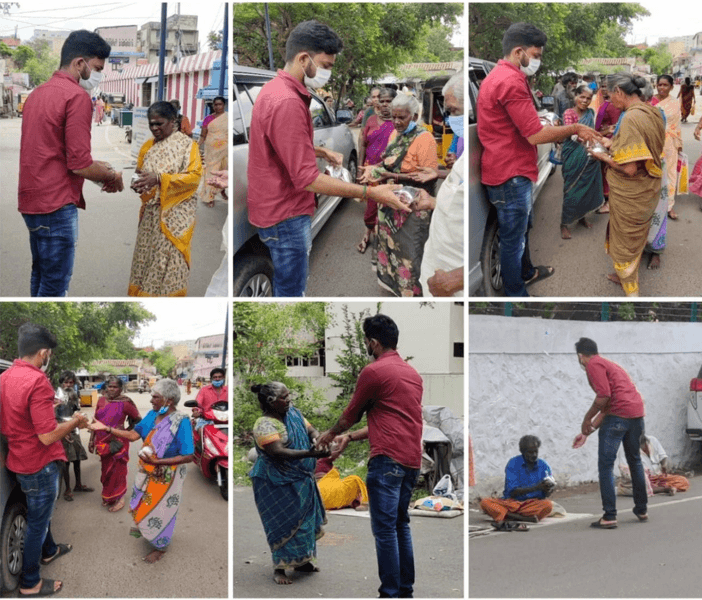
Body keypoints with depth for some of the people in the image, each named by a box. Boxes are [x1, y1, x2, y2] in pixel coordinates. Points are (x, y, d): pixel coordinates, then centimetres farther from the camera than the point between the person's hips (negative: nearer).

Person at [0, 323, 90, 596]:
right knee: (37, 521, 6)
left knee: (40, 511, 29)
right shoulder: (37, 382, -28)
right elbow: (47, 436, -29)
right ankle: (30, 583, 18)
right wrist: (75, 421, -13)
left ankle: (48, 551, 50)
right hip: (39, 464, -9)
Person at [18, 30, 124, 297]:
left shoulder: (37, 93, 14)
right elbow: (79, 165, -18)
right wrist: (111, 176, 0)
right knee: (56, 283, -3)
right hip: (57, 205, -9)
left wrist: (96, 166, 18)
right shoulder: (77, 96, -15)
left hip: (30, 201, 9)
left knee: (41, 275, 19)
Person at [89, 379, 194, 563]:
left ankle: (161, 546, 33)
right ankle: (143, 527, 56)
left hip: (166, 477, -7)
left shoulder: (181, 422, -29)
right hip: (148, 472, 7)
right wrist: (107, 428, -15)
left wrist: (157, 461, -32)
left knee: (160, 509, 10)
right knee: (142, 502, 27)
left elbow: (188, 456, -28)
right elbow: (133, 435, -7)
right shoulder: (152, 414, -8)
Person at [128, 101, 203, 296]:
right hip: (151, 212, 5)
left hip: (175, 213, -5)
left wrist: (159, 179, -24)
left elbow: (195, 176, -14)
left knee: (170, 262, -5)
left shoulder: (187, 144, -5)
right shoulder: (148, 146, 12)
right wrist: (137, 184, -10)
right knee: (145, 258, 6)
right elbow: (139, 172, 16)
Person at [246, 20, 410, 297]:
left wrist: (322, 152, 10)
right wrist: (370, 193, -26)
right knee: (291, 289, 0)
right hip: (284, 215, -10)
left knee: (289, 282, 21)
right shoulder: (287, 103, -27)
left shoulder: (275, 88, 8)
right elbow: (307, 179, -28)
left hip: (280, 207, 10)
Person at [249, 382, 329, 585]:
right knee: (283, 524, -3)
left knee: (304, 519, 15)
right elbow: (277, 452, -30)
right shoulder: (265, 424, -21)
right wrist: (309, 453, -35)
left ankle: (302, 560, 31)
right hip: (277, 483, -8)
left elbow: (310, 429, 7)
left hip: (301, 479, 8)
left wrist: (316, 438, -18)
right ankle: (279, 568, 10)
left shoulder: (294, 413, 4)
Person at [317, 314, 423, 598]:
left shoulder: (374, 371, -7)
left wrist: (331, 433, 25)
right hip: (412, 460, 8)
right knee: (401, 525, 17)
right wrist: (351, 437, 28)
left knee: (385, 530, -6)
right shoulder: (413, 373, 19)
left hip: (387, 460, -8)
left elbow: (351, 414, 5)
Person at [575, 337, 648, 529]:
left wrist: (587, 419, -6)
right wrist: (588, 430, 28)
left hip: (618, 415, -9)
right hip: (637, 412, 9)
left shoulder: (593, 365, -3)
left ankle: (609, 516, -6)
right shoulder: (609, 364, 26)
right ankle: (642, 509, 31)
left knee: (606, 466, -3)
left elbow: (604, 395, -16)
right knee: (635, 461, 23)